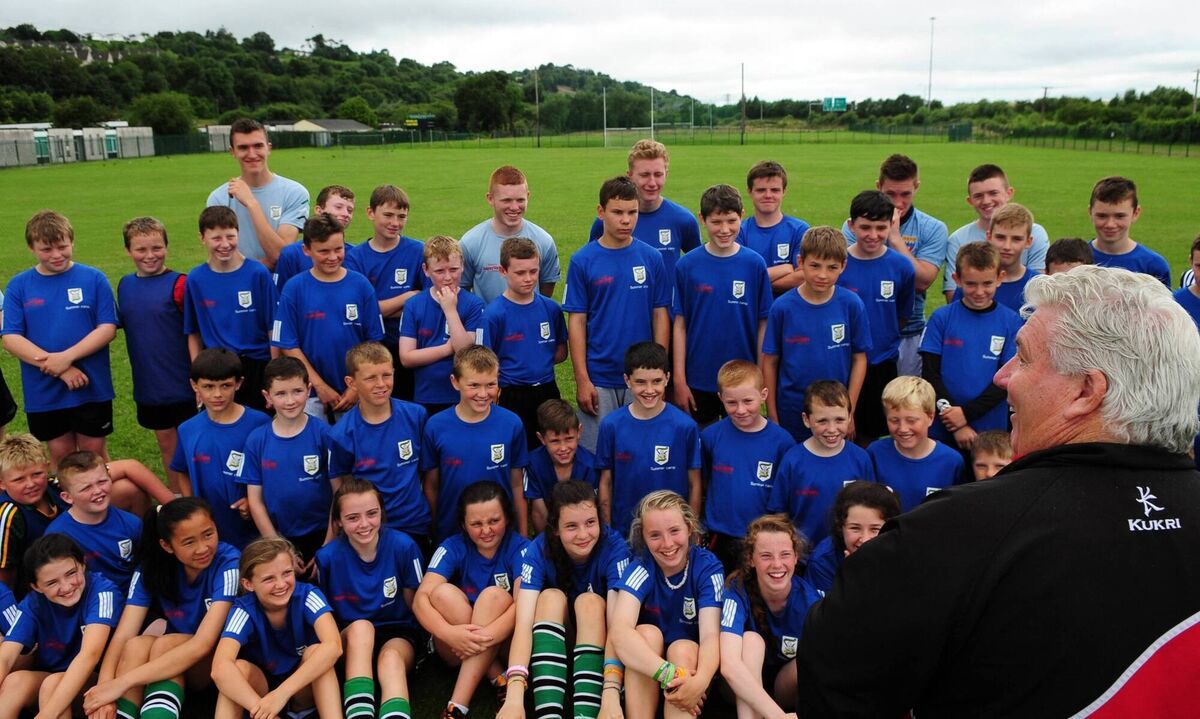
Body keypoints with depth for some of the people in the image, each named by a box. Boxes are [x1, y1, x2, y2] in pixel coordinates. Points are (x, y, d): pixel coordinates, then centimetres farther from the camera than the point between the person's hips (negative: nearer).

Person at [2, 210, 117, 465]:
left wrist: (66, 357, -19)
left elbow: (108, 328, -7)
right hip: (43, 392, 2)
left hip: (92, 387, -1)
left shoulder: (94, 278, -3)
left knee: (93, 451, 9)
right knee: (60, 453, 13)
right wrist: (59, 369, -17)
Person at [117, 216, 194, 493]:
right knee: (166, 442, 17)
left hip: (181, 383, -5)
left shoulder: (178, 284, -13)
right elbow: (120, 325, 16)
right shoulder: (125, 285, 4)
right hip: (148, 385, 5)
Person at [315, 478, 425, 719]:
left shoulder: (403, 546, -13)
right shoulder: (328, 556, -11)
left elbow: (415, 606, 0)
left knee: (391, 656, -33)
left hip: (399, 633, -1)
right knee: (361, 626, -32)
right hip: (351, 642, 1)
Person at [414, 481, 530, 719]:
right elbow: (421, 599, -20)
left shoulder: (520, 548, -10)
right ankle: (501, 679, -21)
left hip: (503, 642, -1)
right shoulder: (453, 547, -7)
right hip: (458, 646, 2)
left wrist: (489, 635, -44)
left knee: (494, 595, -30)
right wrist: (448, 632, -41)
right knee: (443, 592, -25)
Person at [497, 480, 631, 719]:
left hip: (600, 640, -1)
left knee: (590, 601, -29)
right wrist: (515, 692, -46)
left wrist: (611, 692, -47)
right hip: (555, 642, 1)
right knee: (551, 597, -27)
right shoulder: (539, 550, -20)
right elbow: (523, 623, -31)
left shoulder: (614, 547, -23)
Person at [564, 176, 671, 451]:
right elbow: (576, 321, -3)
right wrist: (582, 380, -7)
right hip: (598, 379, -1)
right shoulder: (582, 261, -3)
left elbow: (660, 315, 3)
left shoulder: (651, 258, 0)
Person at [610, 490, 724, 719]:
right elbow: (619, 629, -33)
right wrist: (670, 674, -46)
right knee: (647, 633, -29)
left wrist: (700, 681, -48)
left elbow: (711, 635, -26)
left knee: (682, 650, -31)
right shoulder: (641, 565, -17)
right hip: (646, 661, 0)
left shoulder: (708, 567, -16)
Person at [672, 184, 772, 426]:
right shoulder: (687, 265, -5)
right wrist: (679, 380, -5)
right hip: (698, 379, 0)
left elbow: (763, 325, -1)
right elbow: (680, 326, -3)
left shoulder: (755, 264, -4)